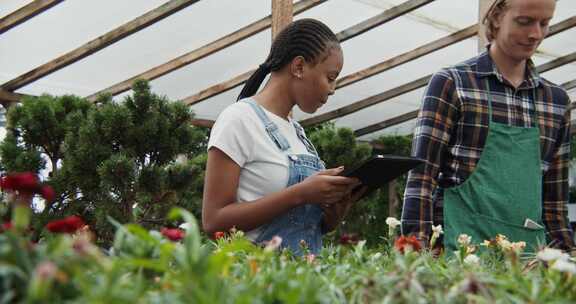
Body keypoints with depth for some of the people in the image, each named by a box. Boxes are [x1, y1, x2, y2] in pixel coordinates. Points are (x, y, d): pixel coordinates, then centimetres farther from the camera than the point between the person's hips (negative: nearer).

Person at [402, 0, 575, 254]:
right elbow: (422, 175, -7)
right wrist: (416, 248, -15)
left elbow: (555, 194, 15)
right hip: (459, 248, -4)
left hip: (530, 248, 4)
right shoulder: (451, 84, -2)